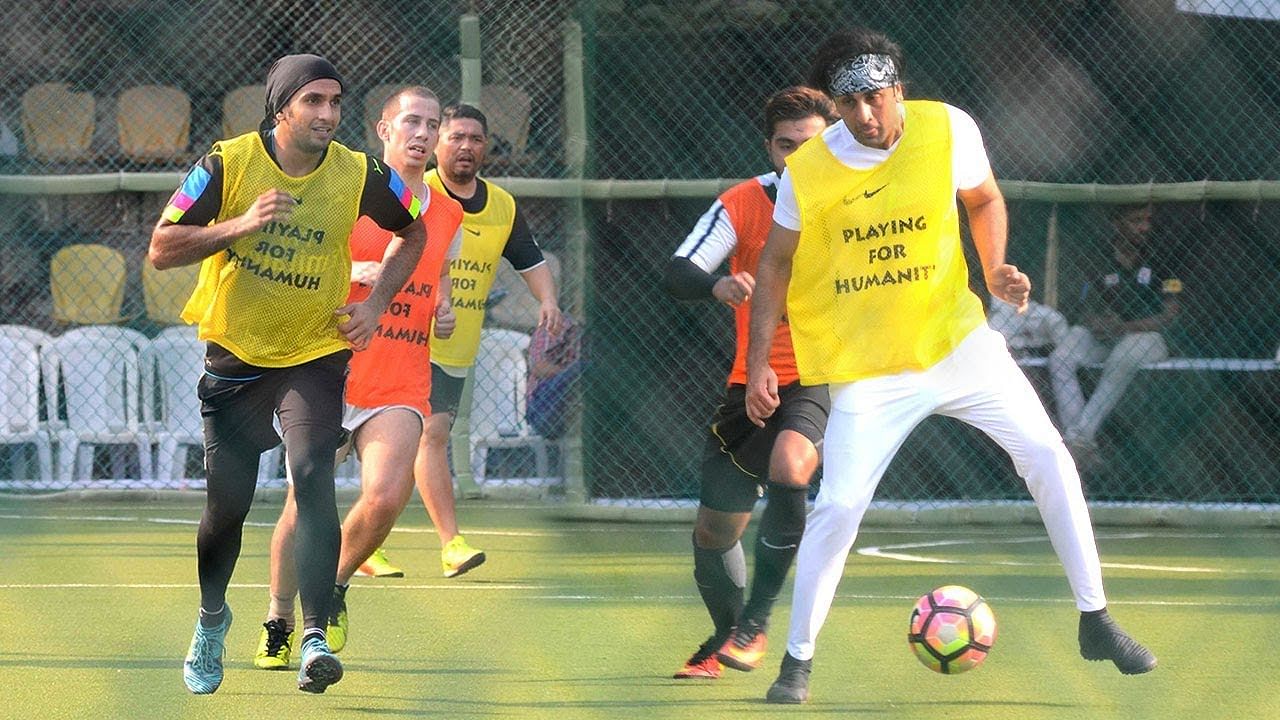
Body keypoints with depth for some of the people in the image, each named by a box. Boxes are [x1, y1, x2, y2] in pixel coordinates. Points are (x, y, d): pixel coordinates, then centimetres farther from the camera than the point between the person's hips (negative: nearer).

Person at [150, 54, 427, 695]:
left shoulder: (359, 175, -7)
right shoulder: (227, 164, -11)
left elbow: (411, 232, 13)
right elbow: (161, 249, -10)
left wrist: (374, 303, 1)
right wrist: (241, 225, -24)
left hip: (315, 356, 0)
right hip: (235, 356, 0)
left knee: (313, 477, -23)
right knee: (227, 504, 5)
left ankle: (315, 637, -27)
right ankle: (211, 618, 34)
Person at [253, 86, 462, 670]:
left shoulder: (448, 216, 13)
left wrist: (445, 316, 5)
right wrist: (353, 271, -18)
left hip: (400, 391, 2)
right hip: (331, 376, -2)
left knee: (386, 496, -20)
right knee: (305, 506, 0)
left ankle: (336, 586, 8)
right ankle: (278, 624, 21)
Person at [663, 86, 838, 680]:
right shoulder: (742, 204, -5)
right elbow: (678, 274, -16)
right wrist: (717, 285, -38)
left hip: (820, 380, -3)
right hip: (751, 381, 3)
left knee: (788, 466, -34)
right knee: (714, 531, 10)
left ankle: (754, 625, -21)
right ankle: (725, 639, 39)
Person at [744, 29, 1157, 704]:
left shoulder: (947, 130, -9)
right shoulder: (808, 171, -13)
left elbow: (984, 200, 10)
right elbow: (776, 265, 0)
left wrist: (994, 269, -8)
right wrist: (758, 362, -6)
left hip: (955, 338, 2)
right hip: (865, 364, -2)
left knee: (1048, 456, -6)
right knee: (838, 505, -12)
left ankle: (1095, 623, 7)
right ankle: (796, 661, 5)